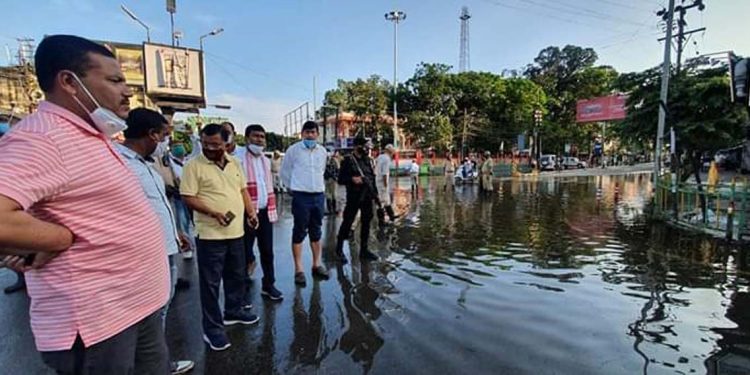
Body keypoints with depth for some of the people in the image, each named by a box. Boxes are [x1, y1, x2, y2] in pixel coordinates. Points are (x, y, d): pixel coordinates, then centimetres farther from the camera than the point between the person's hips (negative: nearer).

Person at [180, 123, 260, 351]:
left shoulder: (234, 163, 9)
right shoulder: (194, 166, -9)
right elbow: (188, 197, -13)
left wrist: (250, 212, 3)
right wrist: (215, 213, -24)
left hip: (236, 231, 6)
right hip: (210, 234, -6)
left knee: (236, 276, 19)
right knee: (211, 282, 4)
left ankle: (233, 311, 38)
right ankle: (212, 328, 17)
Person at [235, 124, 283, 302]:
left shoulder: (266, 160, 14)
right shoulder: (238, 157, -9)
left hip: (265, 212, 6)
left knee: (267, 251, 14)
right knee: (245, 253, 5)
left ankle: (268, 285, 28)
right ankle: (244, 290, 19)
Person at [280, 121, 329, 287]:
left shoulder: (322, 151, 8)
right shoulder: (293, 149, -5)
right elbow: (284, 172, 4)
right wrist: (291, 187, 6)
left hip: (319, 195, 5)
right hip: (301, 196, -5)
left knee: (316, 231, 13)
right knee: (299, 232, 0)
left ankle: (316, 264, 26)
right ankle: (298, 269, 9)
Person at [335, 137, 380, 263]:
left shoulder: (368, 160, 12)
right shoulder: (348, 160, -6)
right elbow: (340, 179, -7)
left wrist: (375, 193, 10)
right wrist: (352, 179, -23)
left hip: (367, 197, 6)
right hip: (353, 197, -6)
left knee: (366, 223, 9)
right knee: (347, 222, -1)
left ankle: (364, 250, 21)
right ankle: (339, 249, 14)